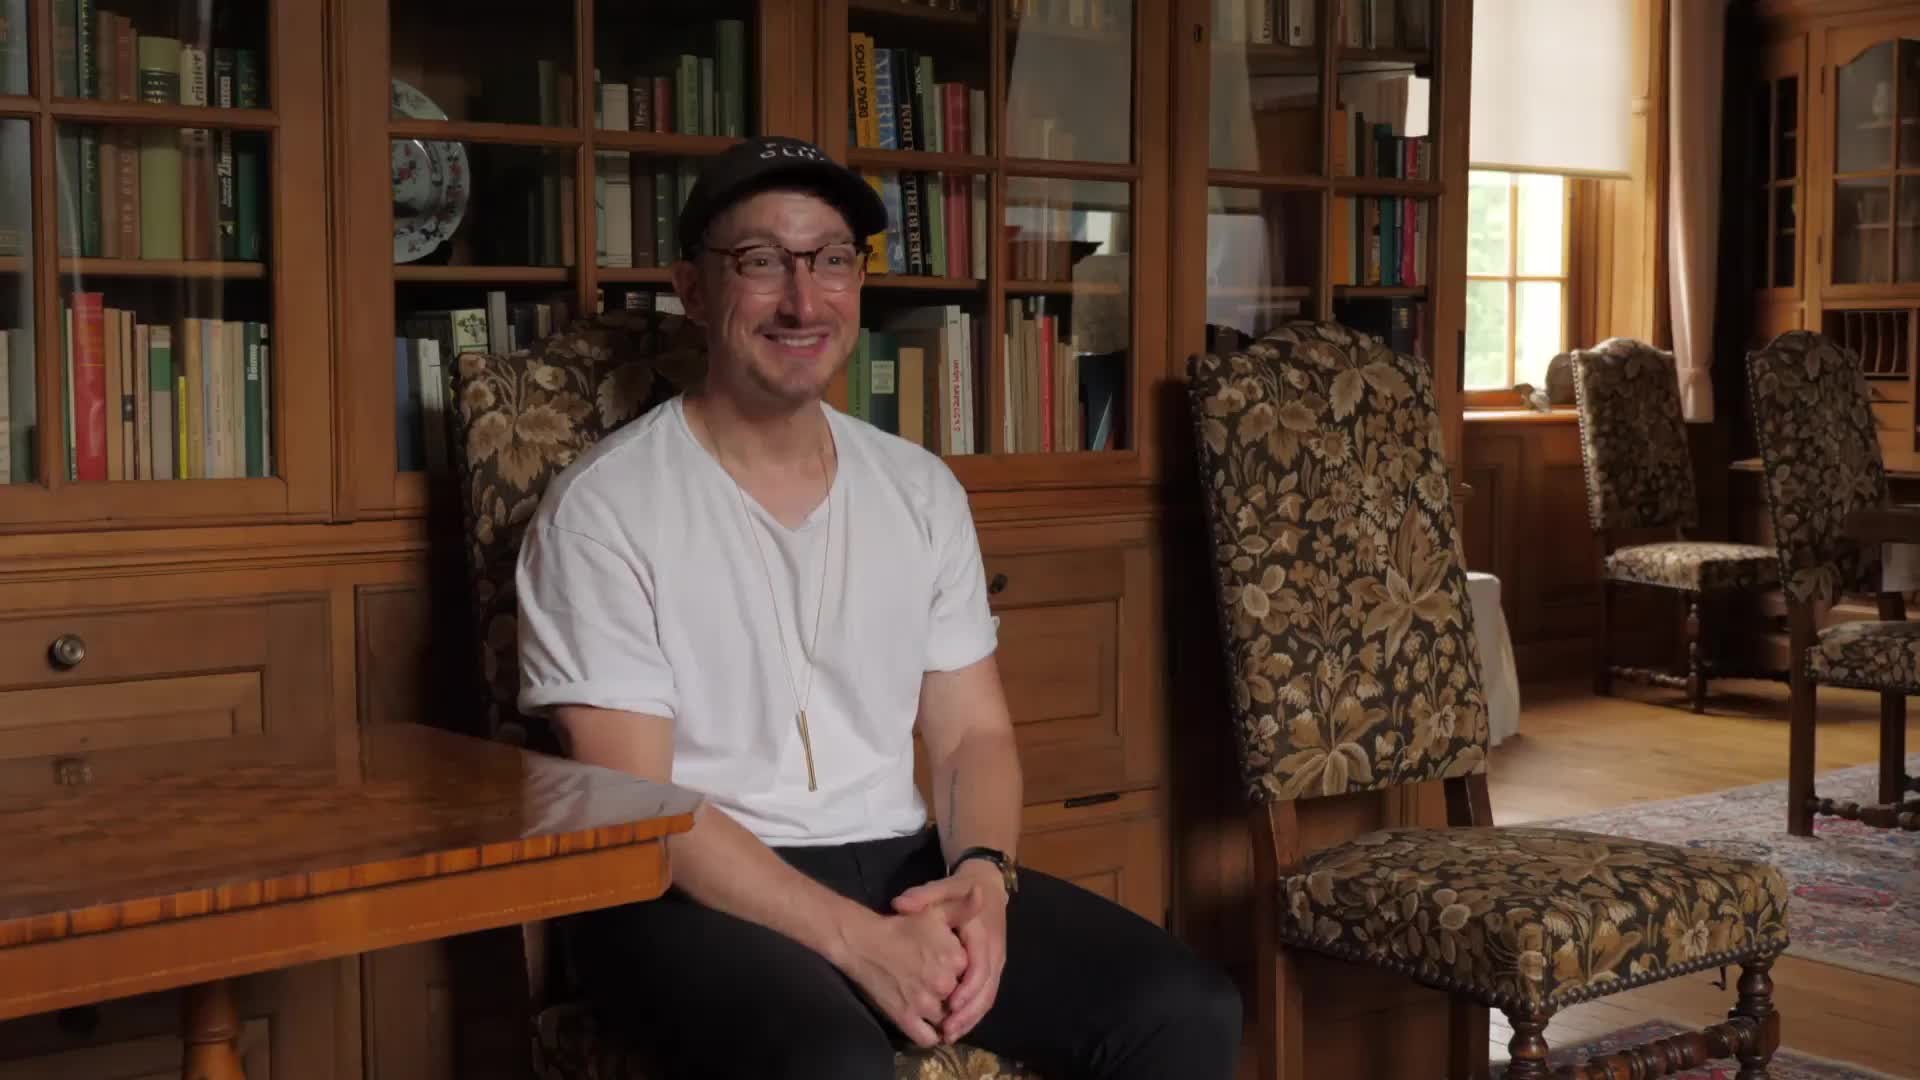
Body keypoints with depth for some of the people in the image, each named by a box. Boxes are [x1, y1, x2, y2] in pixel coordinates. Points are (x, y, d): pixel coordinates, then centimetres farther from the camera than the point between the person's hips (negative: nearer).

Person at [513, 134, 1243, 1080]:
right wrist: (856, 937, -21)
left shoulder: (921, 491, 9)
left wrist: (981, 876, -12)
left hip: (906, 869, 5)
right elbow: (632, 802, -13)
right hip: (698, 894, -5)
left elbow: (973, 733, 11)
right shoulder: (604, 508, -8)